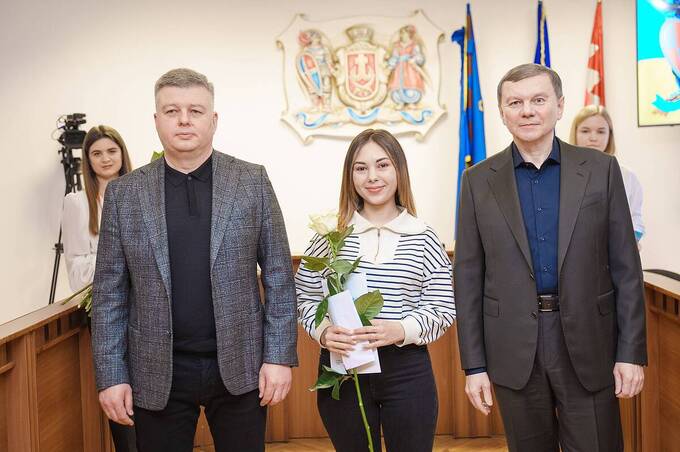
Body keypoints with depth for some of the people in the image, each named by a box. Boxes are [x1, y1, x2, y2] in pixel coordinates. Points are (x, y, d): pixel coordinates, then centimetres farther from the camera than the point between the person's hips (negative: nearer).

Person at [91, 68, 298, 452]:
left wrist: (280, 356, -5)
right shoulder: (124, 193, 2)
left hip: (240, 366, 0)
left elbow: (279, 275, 0)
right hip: (157, 373, 1)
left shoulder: (253, 181, 0)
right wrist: (111, 375, -1)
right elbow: (110, 292, 3)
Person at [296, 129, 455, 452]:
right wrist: (323, 330, -13)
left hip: (407, 369, 0)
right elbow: (305, 298, 6)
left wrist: (402, 330, -19)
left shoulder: (423, 238, -1)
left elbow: (442, 309, -1)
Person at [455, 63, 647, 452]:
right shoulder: (479, 180, 2)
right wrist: (474, 364, -1)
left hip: (588, 347, 0)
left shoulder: (601, 169, 1)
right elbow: (469, 277, 1)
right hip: (514, 353, 1)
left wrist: (632, 352, -3)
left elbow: (625, 268, 1)